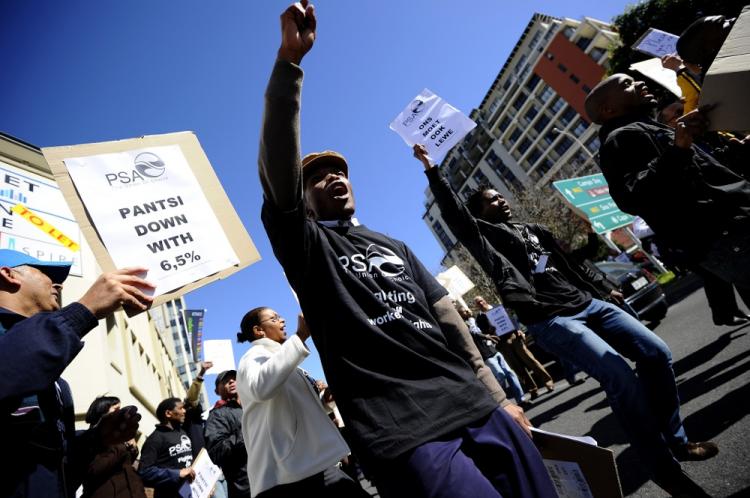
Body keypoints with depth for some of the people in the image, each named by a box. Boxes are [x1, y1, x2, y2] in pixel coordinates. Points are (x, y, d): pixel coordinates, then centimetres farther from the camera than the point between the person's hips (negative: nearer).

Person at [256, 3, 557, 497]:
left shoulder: (395, 246, 19)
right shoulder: (304, 243, 3)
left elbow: (447, 315, 15)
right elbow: (276, 166, -15)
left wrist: (495, 395, 14)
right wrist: (289, 59, -21)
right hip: (401, 430, -5)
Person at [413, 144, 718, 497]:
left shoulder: (534, 230, 22)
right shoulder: (486, 238, 1)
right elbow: (455, 214, -14)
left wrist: (603, 287, 24)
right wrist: (431, 171, -19)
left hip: (589, 304, 8)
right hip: (552, 322, -8)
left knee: (656, 353, 3)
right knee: (621, 378, -20)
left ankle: (675, 440, 23)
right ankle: (665, 469, 0)